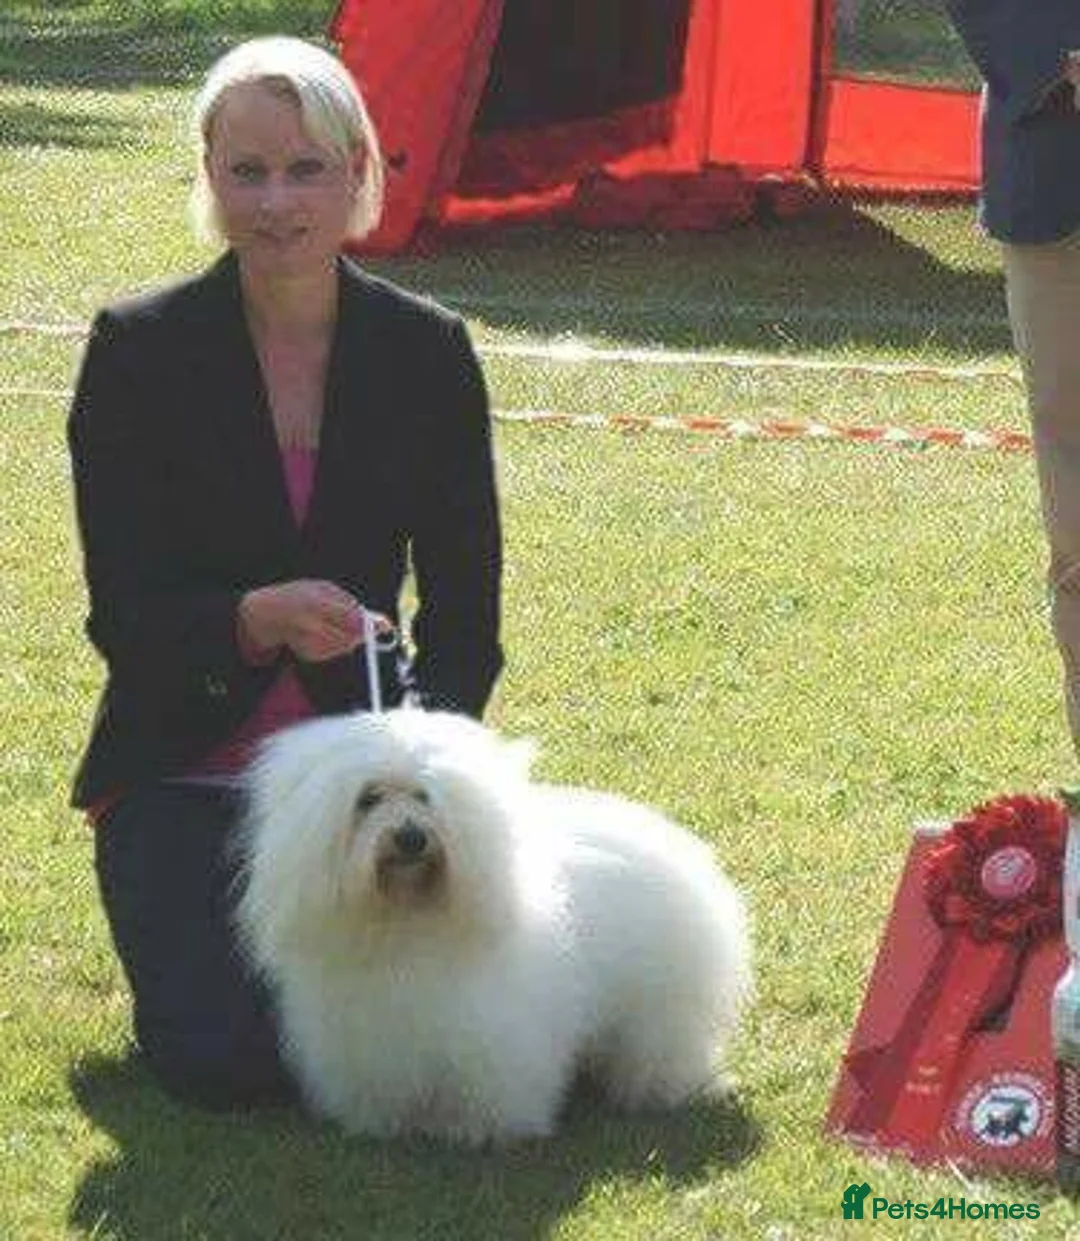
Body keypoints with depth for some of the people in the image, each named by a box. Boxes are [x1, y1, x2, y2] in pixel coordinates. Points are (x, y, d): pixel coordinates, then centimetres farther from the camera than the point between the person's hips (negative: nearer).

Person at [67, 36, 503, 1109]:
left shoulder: (428, 354, -2)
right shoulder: (139, 351, -8)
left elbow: (463, 616, 0)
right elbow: (121, 617, -12)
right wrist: (258, 619, -31)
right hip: (186, 768, -2)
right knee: (224, 1058, -22)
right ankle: (180, 920, 14)